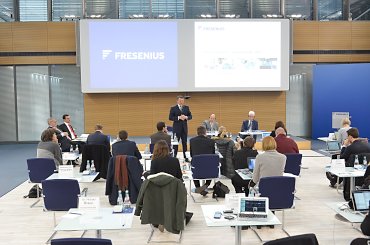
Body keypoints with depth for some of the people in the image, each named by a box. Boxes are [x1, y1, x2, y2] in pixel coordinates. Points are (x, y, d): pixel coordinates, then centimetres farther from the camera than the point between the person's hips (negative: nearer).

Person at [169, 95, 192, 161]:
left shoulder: (186, 108, 10)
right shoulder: (173, 108, -2)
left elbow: (190, 116, 10)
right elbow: (170, 117, -8)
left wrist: (186, 117, -12)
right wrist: (179, 117, -18)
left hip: (184, 128, 3)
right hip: (177, 128, -3)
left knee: (185, 142, 6)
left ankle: (185, 157, 13)